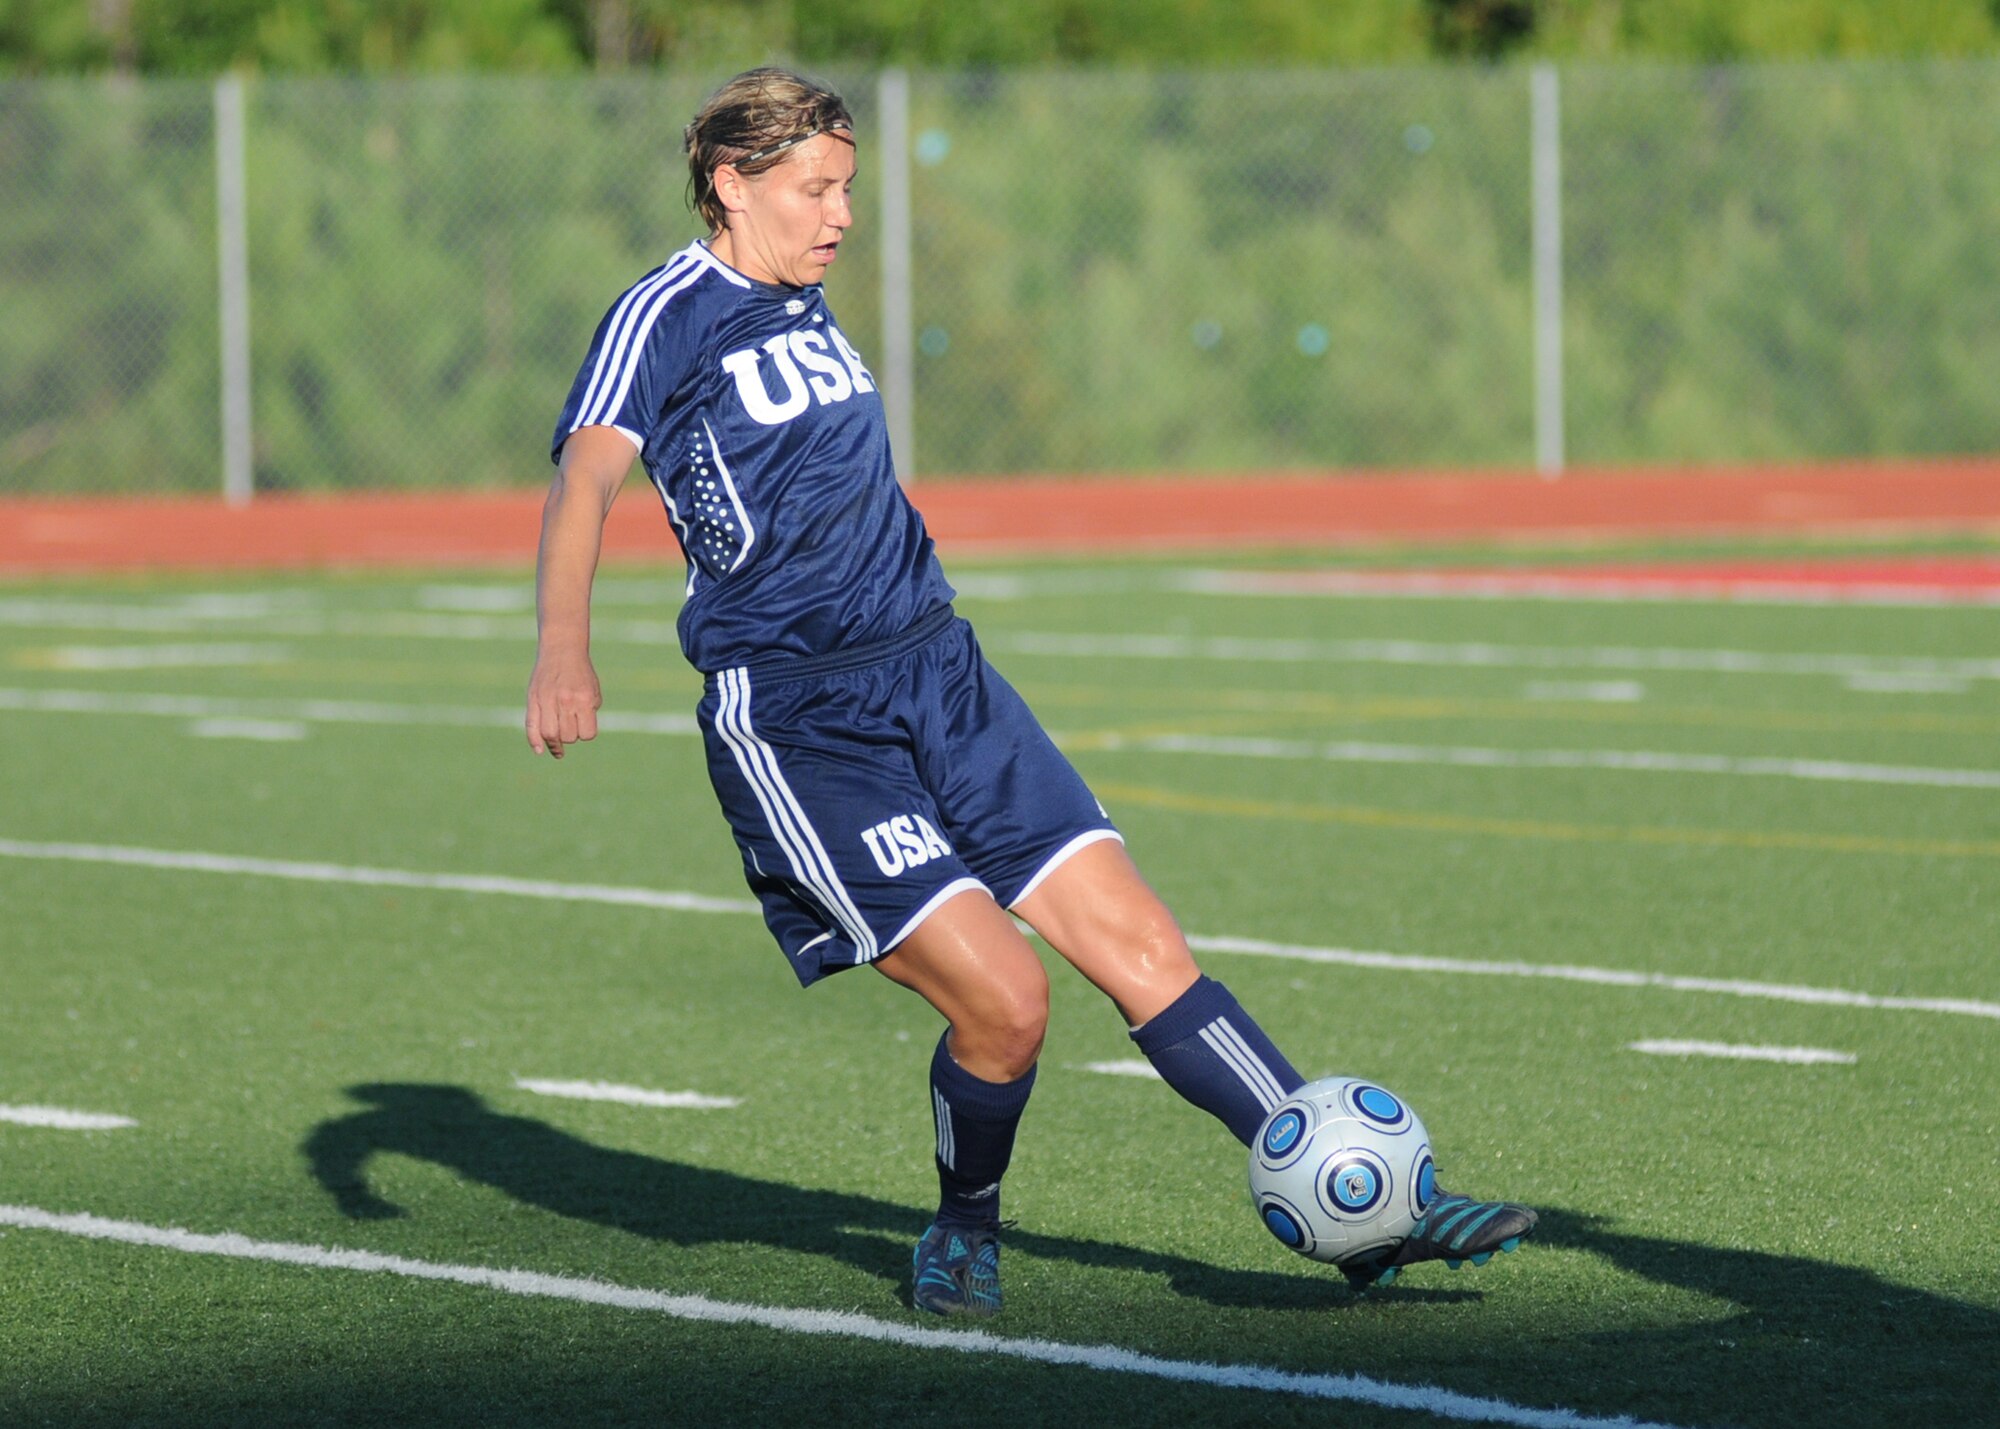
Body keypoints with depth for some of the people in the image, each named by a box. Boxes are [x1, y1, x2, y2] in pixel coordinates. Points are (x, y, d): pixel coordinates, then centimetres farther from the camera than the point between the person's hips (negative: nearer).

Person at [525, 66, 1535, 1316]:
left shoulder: (806, 308, 16)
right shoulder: (668, 315, -8)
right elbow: (588, 474, -24)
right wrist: (564, 648, -41)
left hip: (938, 676, 7)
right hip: (795, 725, -7)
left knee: (1140, 945, -1)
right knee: (1003, 998, -16)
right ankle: (966, 1234, 12)